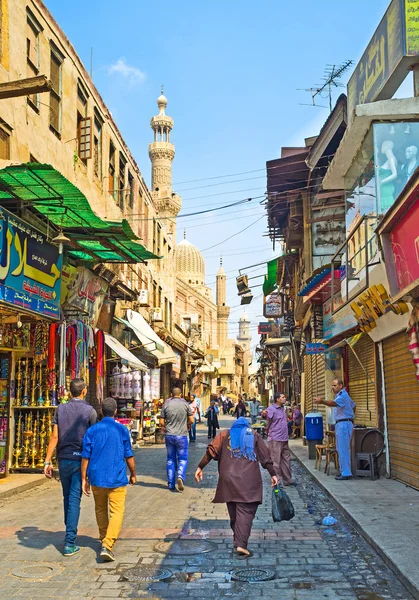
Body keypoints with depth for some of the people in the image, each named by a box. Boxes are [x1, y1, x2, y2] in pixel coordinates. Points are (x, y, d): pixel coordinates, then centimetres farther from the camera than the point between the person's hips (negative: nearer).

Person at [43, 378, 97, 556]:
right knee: (74, 499, -3)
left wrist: (47, 461, 0)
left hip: (63, 459, 3)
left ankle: (70, 534, 32)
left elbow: (54, 437, -2)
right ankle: (70, 543, -6)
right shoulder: (89, 411, -6)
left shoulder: (60, 409, 3)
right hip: (81, 459, -3)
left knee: (67, 497, 18)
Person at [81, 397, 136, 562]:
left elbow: (85, 457, -1)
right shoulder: (122, 430, -3)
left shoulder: (92, 430, -1)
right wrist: (133, 474, 15)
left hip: (97, 478, 3)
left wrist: (84, 479, 7)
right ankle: (107, 544, -18)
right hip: (117, 479, -3)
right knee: (116, 512, -2)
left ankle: (104, 540, 34)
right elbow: (129, 456, 1)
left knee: (100, 510, 20)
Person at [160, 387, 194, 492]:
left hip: (169, 435, 2)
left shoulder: (166, 404, -2)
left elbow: (161, 422, -2)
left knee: (170, 459, 12)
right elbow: (191, 420, -4)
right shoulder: (185, 404, -5)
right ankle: (180, 476, -18)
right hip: (181, 435, -2)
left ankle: (171, 484, 13)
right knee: (183, 458, 8)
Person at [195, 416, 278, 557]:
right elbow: (266, 457, 8)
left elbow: (211, 451, 3)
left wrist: (200, 467, 5)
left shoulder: (225, 435, 14)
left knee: (233, 512, 12)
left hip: (228, 480, 2)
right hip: (249, 481, -2)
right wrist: (273, 474, 12)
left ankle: (238, 540, 17)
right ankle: (241, 544, -17)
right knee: (246, 512, -6)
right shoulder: (254, 436, 13)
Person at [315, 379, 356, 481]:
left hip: (344, 424, -11)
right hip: (341, 424, 11)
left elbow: (334, 403, -33)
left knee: (343, 449, -10)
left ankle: (346, 473, -8)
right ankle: (344, 471, 19)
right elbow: (353, 405, 33)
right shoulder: (341, 395, 21)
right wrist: (350, 417, 31)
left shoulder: (343, 395, -13)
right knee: (341, 449, 14)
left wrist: (322, 401, -47)